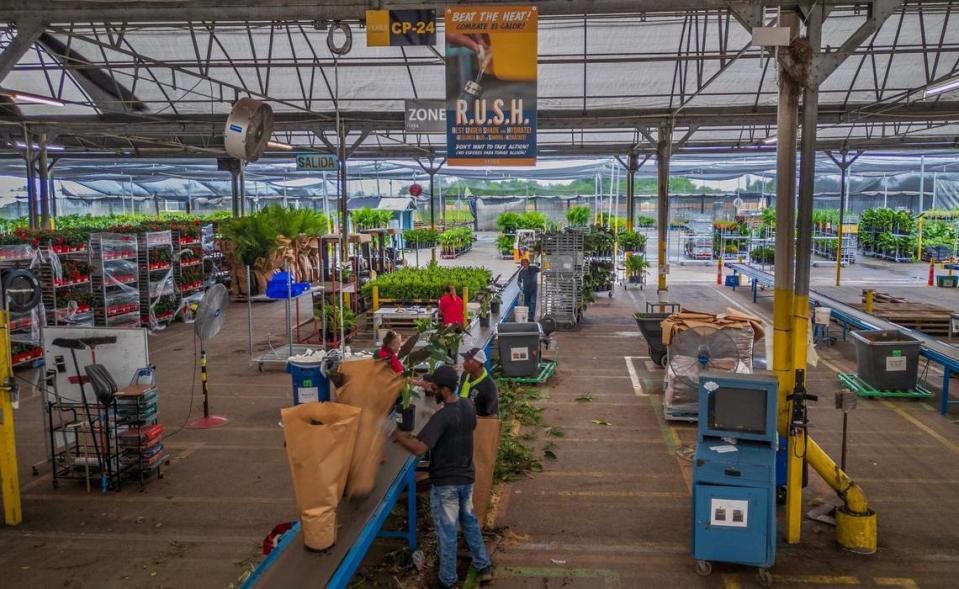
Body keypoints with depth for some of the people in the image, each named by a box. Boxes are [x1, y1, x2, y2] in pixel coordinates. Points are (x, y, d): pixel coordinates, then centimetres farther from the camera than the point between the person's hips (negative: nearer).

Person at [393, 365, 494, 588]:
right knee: (469, 521, 24)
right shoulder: (468, 406, -3)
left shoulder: (442, 416, -27)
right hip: (467, 476, 7)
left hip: (445, 482, -7)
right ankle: (484, 566, 31)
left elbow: (419, 448, -33)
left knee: (447, 531, 8)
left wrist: (400, 437, -16)